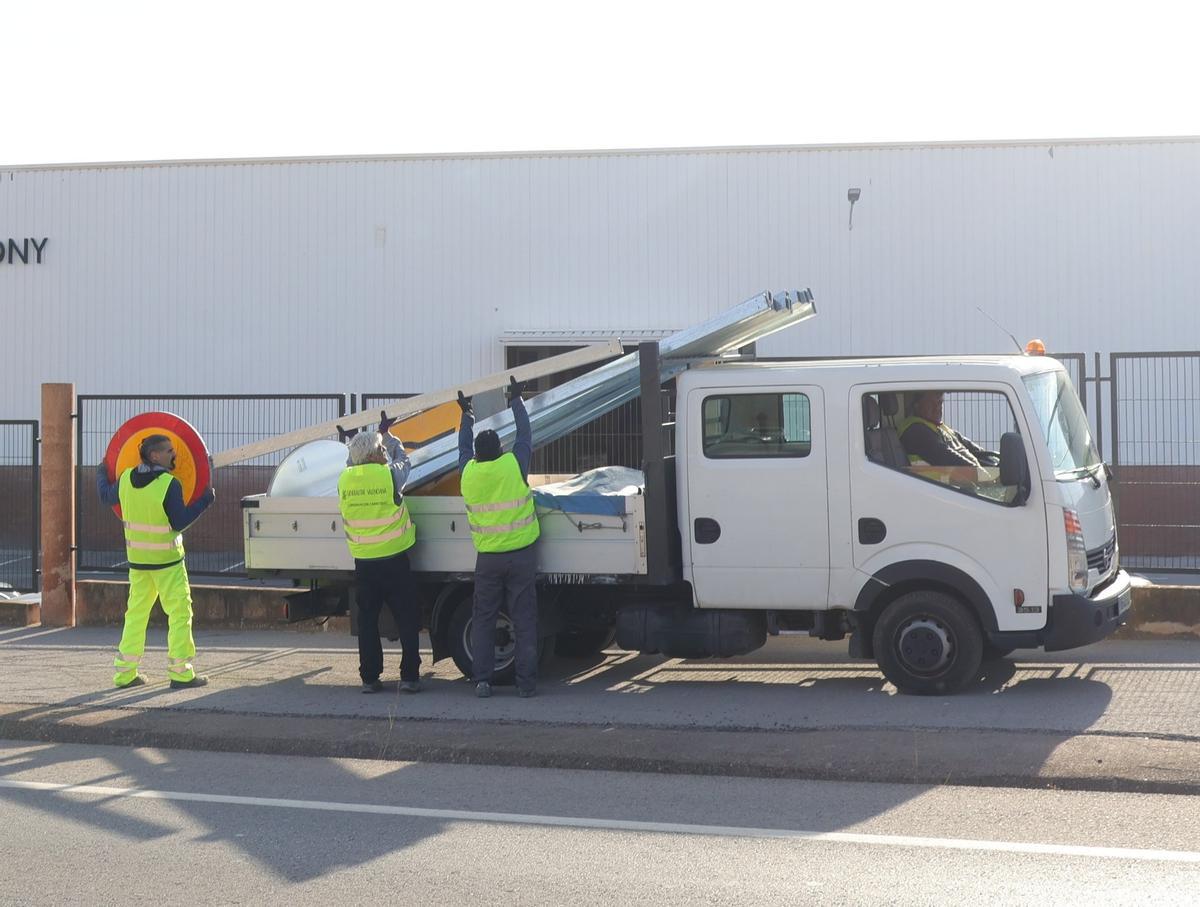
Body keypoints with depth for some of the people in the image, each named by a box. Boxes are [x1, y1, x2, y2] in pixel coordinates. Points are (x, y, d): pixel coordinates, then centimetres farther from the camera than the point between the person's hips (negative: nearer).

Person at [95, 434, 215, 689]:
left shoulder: (126, 479, 1)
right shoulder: (169, 484, -18)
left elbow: (106, 496, 19)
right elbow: (179, 522, -16)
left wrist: (101, 473, 37)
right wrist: (206, 500, -9)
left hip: (137, 559, 6)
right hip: (167, 561, -6)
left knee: (136, 613, 15)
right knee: (180, 611, 0)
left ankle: (125, 672, 15)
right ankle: (180, 672, -3)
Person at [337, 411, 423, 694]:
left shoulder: (345, 479, -3)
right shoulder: (389, 474, -12)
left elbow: (351, 463, 21)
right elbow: (405, 462, 10)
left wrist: (379, 434, 30)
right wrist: (388, 436, 24)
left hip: (363, 562, 3)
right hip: (393, 560, -3)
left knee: (367, 620, 10)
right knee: (407, 619, 5)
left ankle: (369, 677, 11)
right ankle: (409, 675, 3)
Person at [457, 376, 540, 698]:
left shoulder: (469, 472, -3)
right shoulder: (514, 465, -9)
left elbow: (464, 447, 18)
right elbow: (525, 435, 7)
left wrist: (467, 415, 34)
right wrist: (517, 400, 22)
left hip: (487, 558, 1)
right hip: (521, 555, -1)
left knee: (483, 621, 8)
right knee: (524, 621, 2)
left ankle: (482, 680, 3)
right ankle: (526, 682, 1)